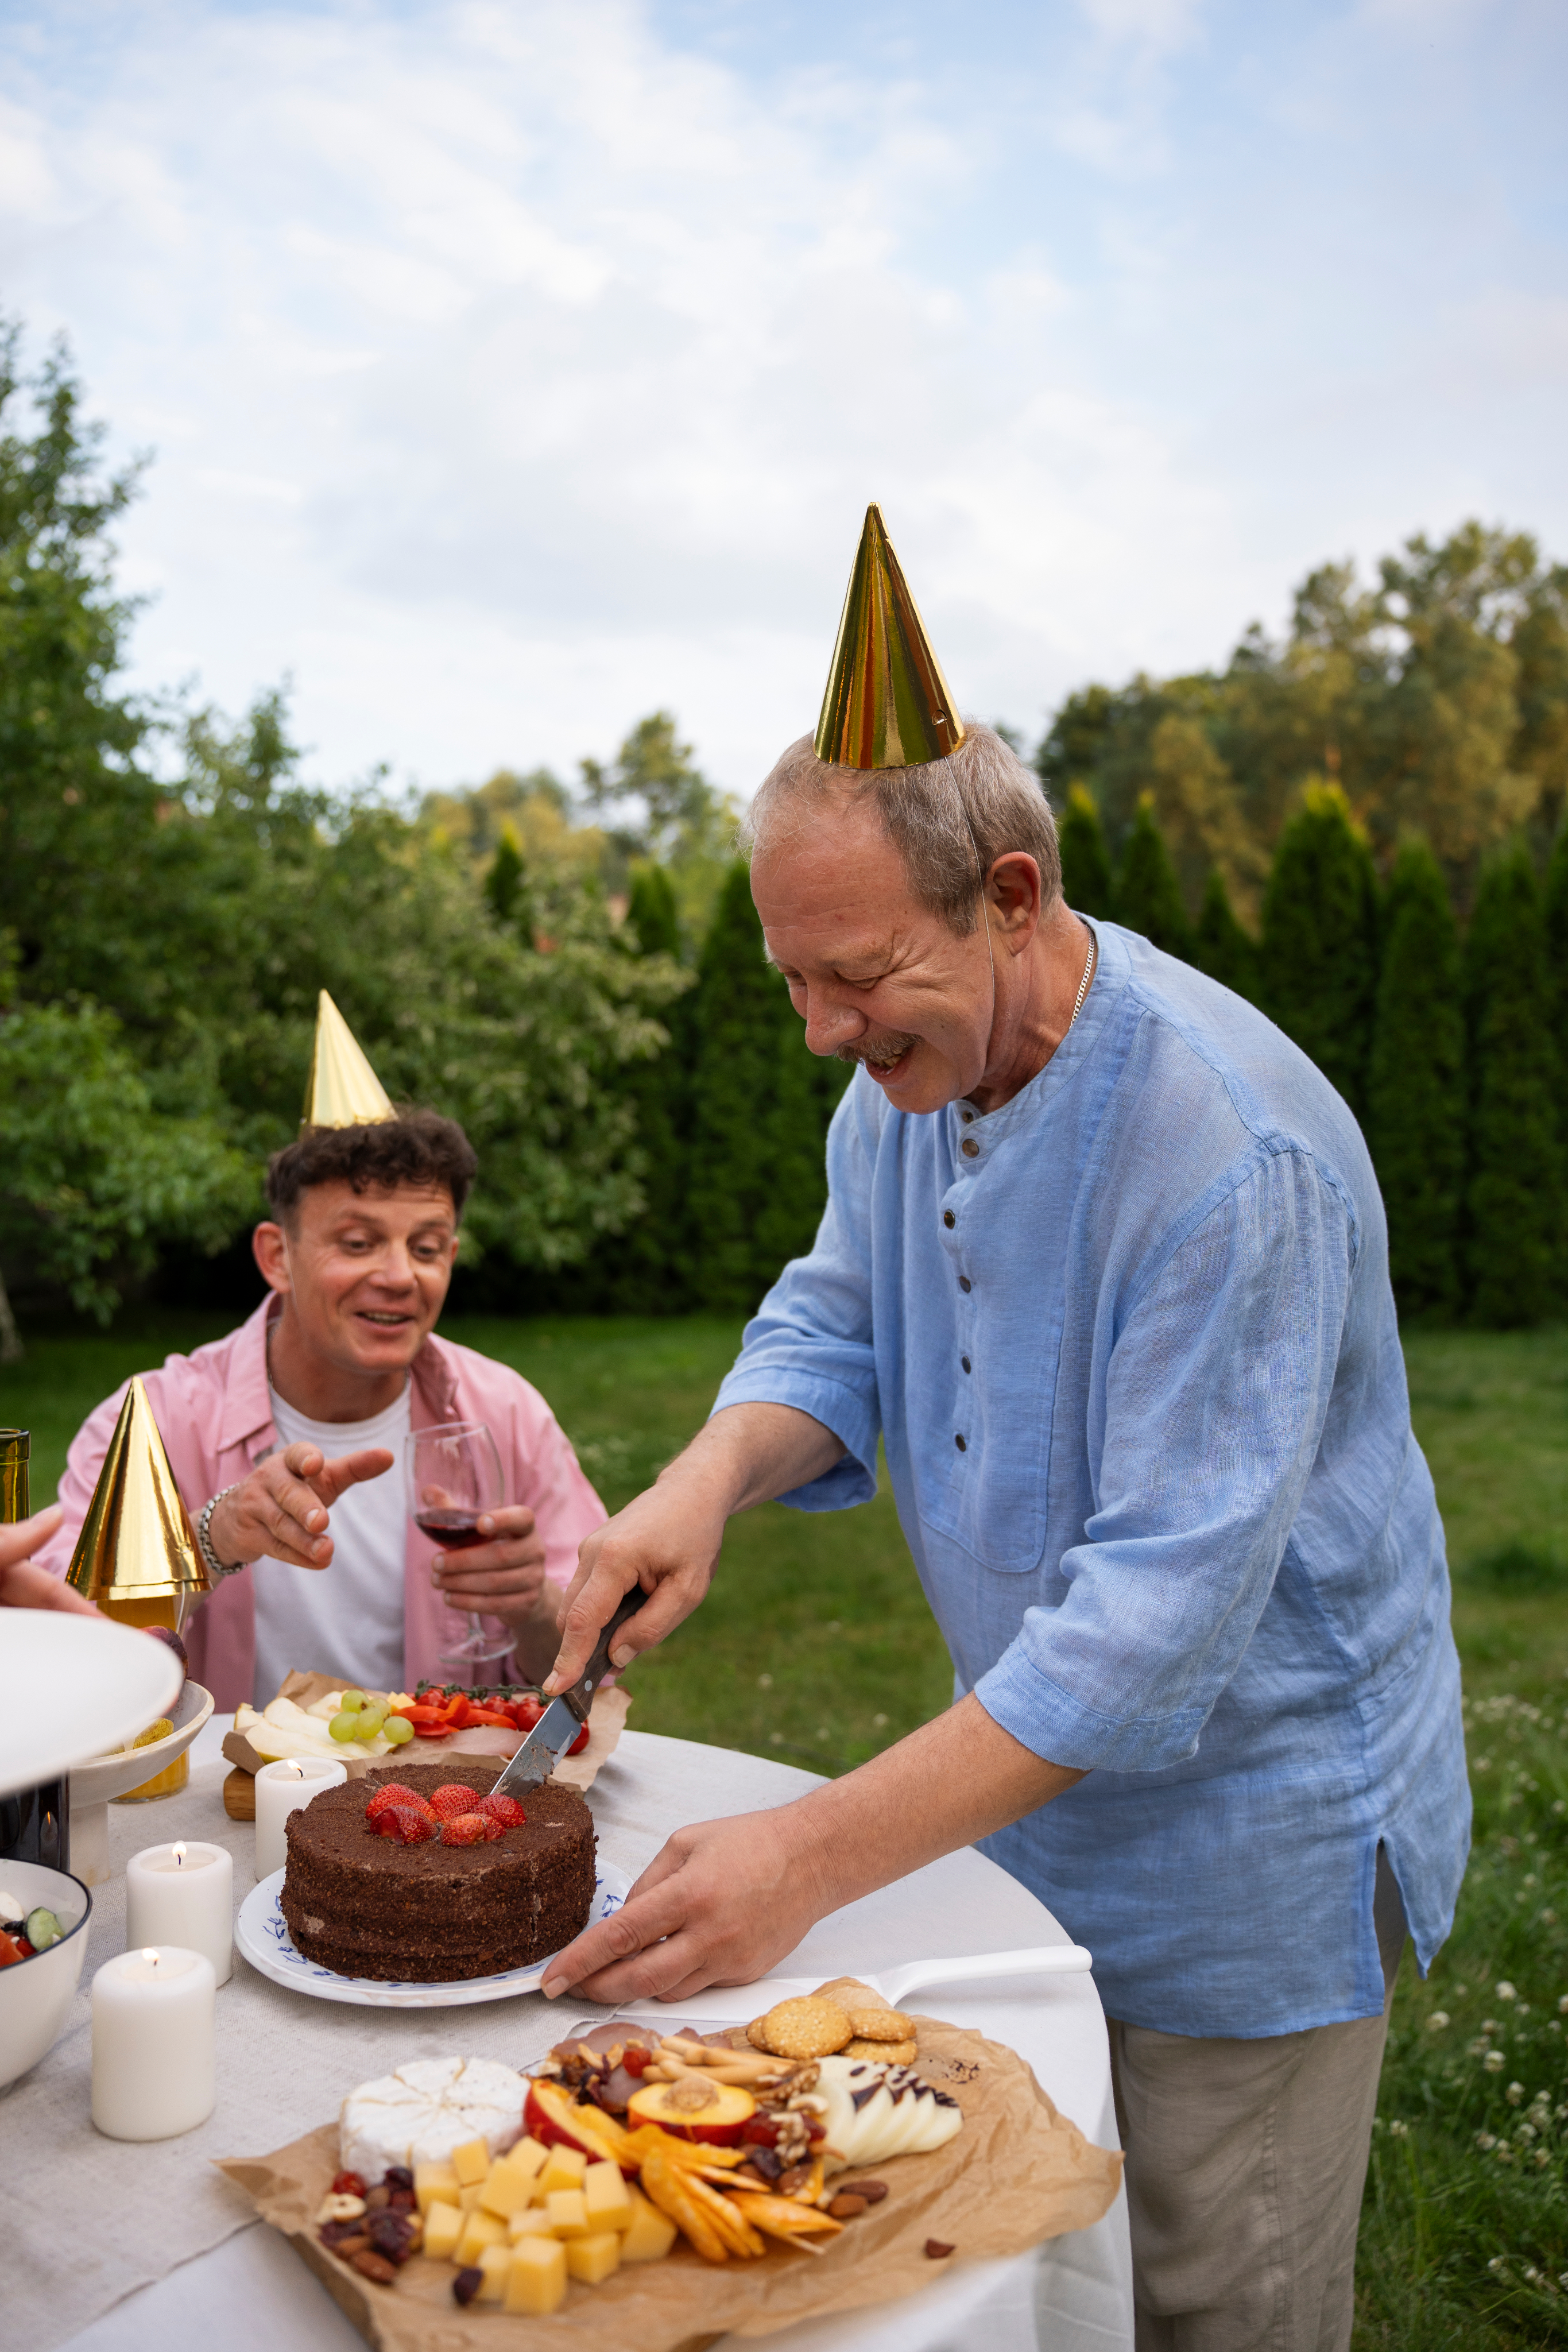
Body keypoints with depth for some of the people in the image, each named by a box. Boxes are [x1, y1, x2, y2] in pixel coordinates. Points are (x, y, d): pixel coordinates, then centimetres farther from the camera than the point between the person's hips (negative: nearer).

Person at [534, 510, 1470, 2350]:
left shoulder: (1224, 1144, -31)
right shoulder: (910, 1075, -4)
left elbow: (1163, 1608, -32)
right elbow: (835, 1326, 5)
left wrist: (815, 1860, -34)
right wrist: (712, 1473, -18)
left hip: (1250, 1823, -6)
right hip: (1034, 1780, 7)